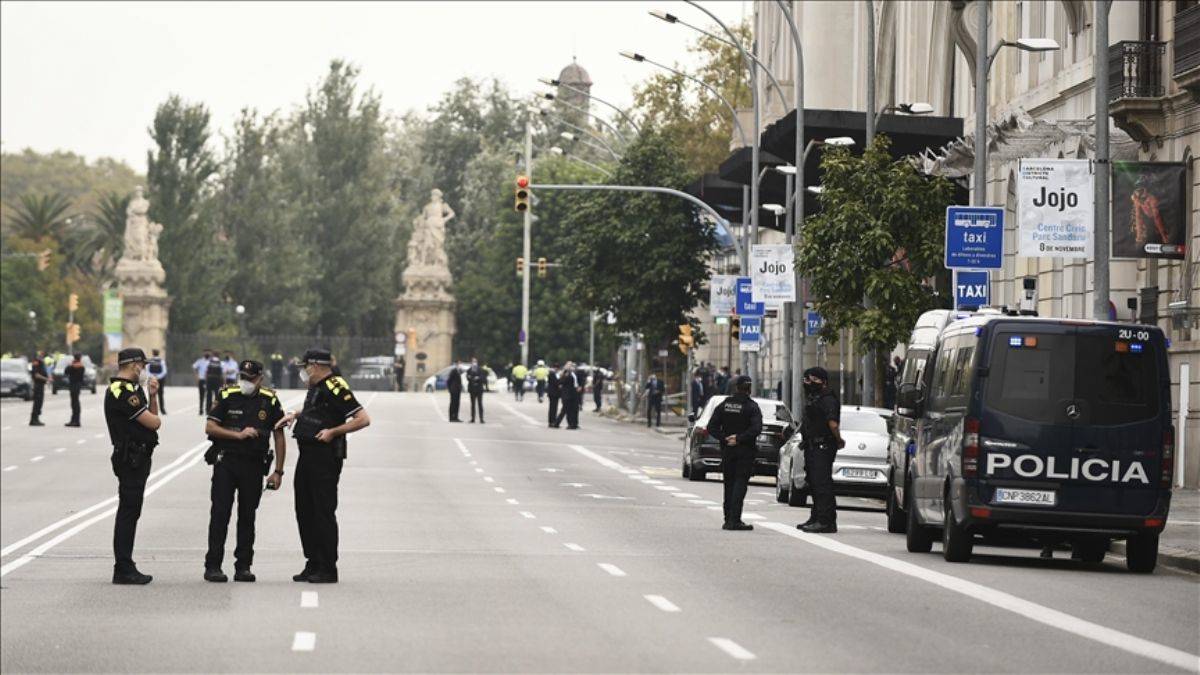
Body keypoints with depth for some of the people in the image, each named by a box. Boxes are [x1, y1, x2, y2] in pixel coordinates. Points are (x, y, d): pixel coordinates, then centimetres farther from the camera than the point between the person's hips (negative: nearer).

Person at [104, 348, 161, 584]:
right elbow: (153, 422, -19)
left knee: (130, 512, 13)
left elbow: (152, 417, 20)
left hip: (137, 458, 11)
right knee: (128, 512, -8)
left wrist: (152, 396, 6)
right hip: (130, 458, -11)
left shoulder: (132, 389, 18)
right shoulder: (122, 391, -16)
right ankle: (123, 569, -7)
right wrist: (157, 418, 3)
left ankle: (125, 567, 18)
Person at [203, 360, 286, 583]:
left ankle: (243, 566, 13)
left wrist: (278, 471, 4)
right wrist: (238, 435, -14)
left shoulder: (269, 401, 3)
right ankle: (213, 566, -1)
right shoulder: (227, 396, -1)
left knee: (247, 516, 7)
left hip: (254, 465, 2)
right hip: (226, 462, -2)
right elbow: (210, 427, -4)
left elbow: (279, 436, 8)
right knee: (220, 514, -4)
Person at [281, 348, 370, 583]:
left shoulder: (335, 388, -15)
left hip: (326, 457, -10)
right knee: (305, 511, 12)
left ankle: (328, 570, -2)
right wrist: (295, 416, 20)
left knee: (324, 512, -6)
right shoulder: (316, 387, 14)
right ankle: (313, 564, 20)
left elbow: (363, 419, -19)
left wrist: (333, 431, -21)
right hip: (307, 456, 10)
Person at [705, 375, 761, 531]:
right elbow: (756, 428, -21)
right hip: (745, 452, -4)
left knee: (729, 484, 12)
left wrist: (724, 438, -5)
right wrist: (739, 439, -16)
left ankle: (729, 519, 12)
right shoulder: (751, 407, -8)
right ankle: (734, 520, -13)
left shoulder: (724, 405, 4)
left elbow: (712, 427, -1)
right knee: (740, 483, -4)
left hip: (727, 451, 4)